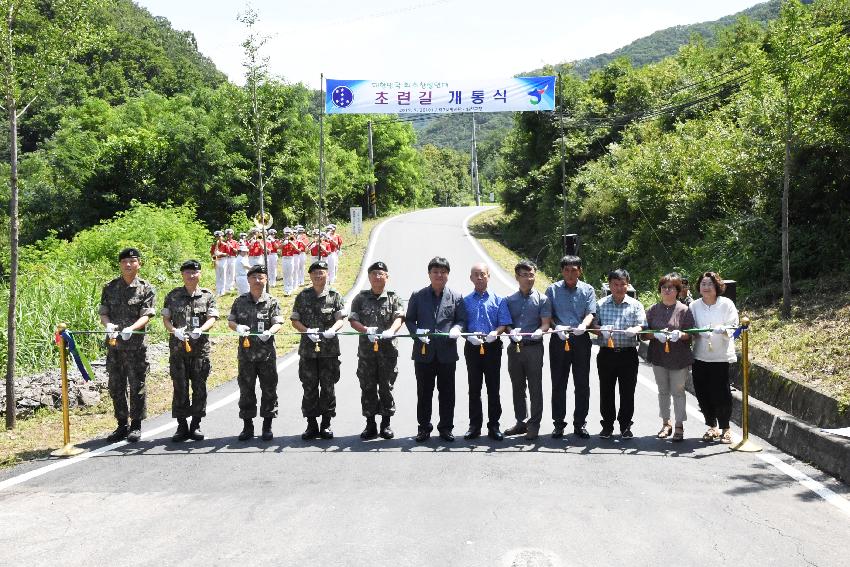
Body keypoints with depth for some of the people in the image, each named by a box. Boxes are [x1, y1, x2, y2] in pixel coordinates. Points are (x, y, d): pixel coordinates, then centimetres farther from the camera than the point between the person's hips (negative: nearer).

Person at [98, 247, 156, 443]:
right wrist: (108, 324, -14)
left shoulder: (146, 289, 1)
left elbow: (146, 315, -8)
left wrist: (131, 328, -25)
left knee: (137, 386, 1)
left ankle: (136, 426, 12)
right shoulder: (110, 287, 11)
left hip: (136, 344, -3)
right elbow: (103, 312, 9)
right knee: (116, 386, 8)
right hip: (114, 344, 3)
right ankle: (122, 425, 19)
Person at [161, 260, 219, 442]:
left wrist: (200, 330, -19)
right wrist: (175, 331, -12)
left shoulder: (208, 295, 8)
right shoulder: (173, 296, 9)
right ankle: (182, 426, 9)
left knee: (199, 387, 2)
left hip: (201, 347, 0)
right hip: (178, 347, 0)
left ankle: (196, 425, 13)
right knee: (180, 387, 1)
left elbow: (212, 318, 0)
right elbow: (165, 318, 8)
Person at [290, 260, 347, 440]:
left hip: (330, 348, -1)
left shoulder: (335, 296, 3)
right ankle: (311, 425, 12)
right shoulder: (303, 296, 6)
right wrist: (308, 331, -12)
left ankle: (326, 425, 12)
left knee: (328, 387, 3)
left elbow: (341, 319, 0)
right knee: (309, 388, 4)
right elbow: (294, 320, 6)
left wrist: (333, 329, -21)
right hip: (308, 349, 1)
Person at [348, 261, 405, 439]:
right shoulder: (361, 298, 9)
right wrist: (366, 330, -17)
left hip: (388, 348, -1)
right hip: (366, 349, 1)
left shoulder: (393, 298, 7)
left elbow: (399, 318, -6)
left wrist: (391, 330, -27)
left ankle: (386, 423, 13)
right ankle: (370, 424, 12)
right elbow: (353, 320, 2)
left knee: (386, 386, 3)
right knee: (368, 387, 4)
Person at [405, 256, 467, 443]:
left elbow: (461, 319, 8)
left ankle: (446, 427, 17)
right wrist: (417, 331, -12)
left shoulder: (456, 297, 7)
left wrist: (456, 329, -14)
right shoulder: (418, 296, 6)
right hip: (423, 351, 0)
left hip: (447, 352, 0)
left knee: (447, 392, 6)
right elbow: (409, 319, 7)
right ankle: (424, 427, 17)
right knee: (424, 392, 7)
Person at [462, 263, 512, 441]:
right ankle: (474, 426, 14)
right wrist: (470, 336, -15)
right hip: (472, 348, 1)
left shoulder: (498, 300, 5)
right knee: (474, 388, 6)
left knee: (493, 388, 3)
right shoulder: (465, 301, 8)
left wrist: (495, 333, -20)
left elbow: (504, 324, 0)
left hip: (493, 347, -1)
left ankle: (493, 426, 10)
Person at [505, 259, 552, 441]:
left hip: (534, 347, -3)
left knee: (535, 388, 0)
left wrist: (539, 331, -24)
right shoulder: (509, 300, 9)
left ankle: (534, 424, 7)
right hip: (514, 347, 3)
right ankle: (521, 422, 22)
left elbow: (546, 323, -3)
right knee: (517, 387, 11)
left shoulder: (542, 299, 1)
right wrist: (511, 331, -13)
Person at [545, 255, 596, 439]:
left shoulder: (587, 290, 8)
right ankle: (559, 423, 14)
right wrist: (557, 327, -17)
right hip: (558, 339, 0)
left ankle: (580, 423, 15)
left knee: (582, 384, 4)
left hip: (581, 339, 0)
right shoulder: (553, 289, 7)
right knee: (558, 383, 4)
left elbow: (590, 313, -2)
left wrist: (583, 325, -24)